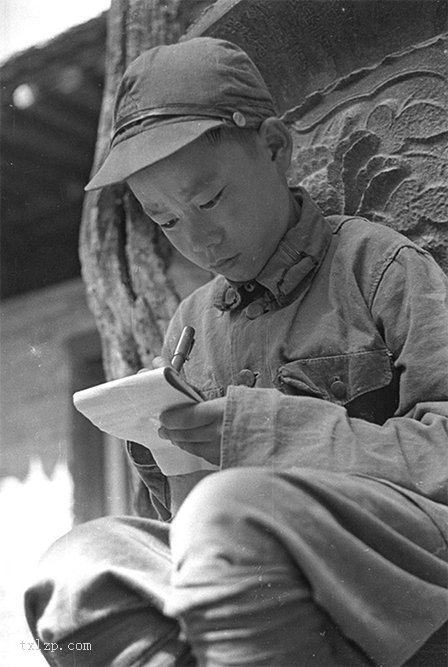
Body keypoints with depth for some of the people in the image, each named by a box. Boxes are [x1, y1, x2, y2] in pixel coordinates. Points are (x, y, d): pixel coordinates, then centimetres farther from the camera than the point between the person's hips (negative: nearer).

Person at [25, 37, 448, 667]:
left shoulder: (378, 264, 1)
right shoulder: (191, 321, 19)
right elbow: (183, 515, 24)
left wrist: (261, 430, -16)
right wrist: (159, 464, 0)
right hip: (242, 572, 5)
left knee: (229, 513, -34)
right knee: (74, 569, -21)